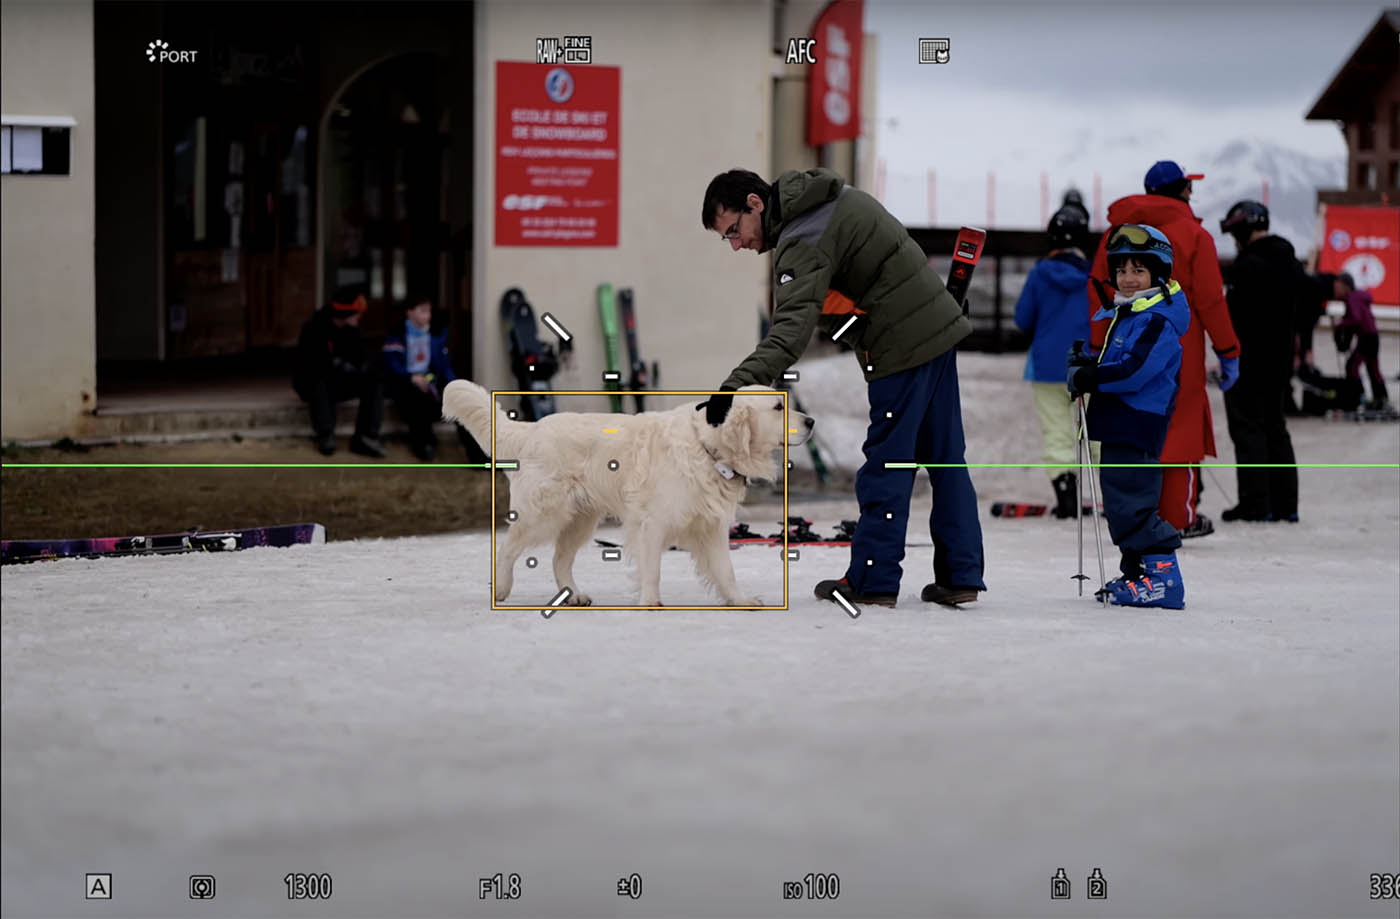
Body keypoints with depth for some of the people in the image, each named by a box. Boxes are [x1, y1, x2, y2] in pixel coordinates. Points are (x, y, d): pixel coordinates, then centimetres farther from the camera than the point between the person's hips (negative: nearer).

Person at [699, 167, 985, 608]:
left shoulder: (803, 243, -21)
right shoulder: (834, 194, 9)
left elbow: (792, 328, -35)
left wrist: (736, 385, -44)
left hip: (903, 349, -10)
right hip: (940, 326, 10)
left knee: (887, 464, -3)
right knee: (944, 459, 10)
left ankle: (873, 579, 1)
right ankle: (960, 575, 13)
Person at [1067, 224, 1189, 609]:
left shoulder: (1159, 321, -16)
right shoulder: (1123, 315, 17)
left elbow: (1134, 370, -25)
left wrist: (1085, 379, -16)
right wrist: (1087, 362, 7)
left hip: (1137, 428, -11)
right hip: (1119, 427, 11)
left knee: (1130, 505, -12)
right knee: (1123, 504, 17)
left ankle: (1163, 576, -12)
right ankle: (1136, 574, 25)